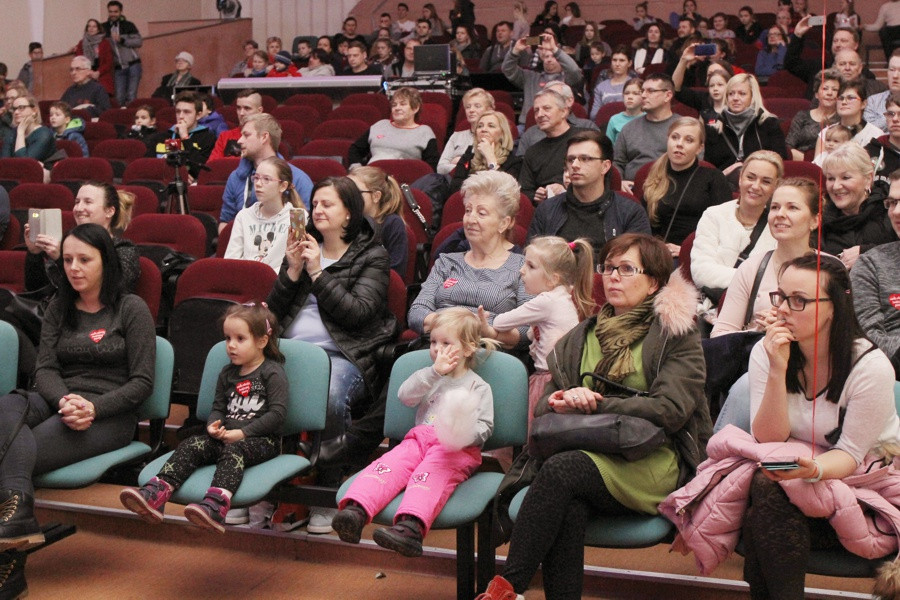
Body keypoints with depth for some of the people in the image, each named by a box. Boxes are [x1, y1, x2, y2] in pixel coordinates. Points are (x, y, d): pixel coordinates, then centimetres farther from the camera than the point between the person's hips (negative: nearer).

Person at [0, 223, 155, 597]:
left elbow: (142, 382, -1)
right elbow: (44, 369, 8)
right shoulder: (58, 308, 18)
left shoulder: (131, 309, 3)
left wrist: (94, 408, -17)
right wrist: (64, 399, -16)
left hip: (111, 415, -4)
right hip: (56, 401, 4)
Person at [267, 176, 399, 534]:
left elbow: (358, 311, -6)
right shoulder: (304, 247, 23)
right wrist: (293, 272, 1)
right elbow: (274, 309, 18)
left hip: (343, 354, -4)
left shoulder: (372, 256, 8)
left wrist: (318, 273, -7)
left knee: (331, 398, -37)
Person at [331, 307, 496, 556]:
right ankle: (356, 510, -50)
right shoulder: (428, 376, 27)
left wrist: (464, 435, -18)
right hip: (420, 436, 4)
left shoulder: (478, 387, 15)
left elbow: (484, 427, 4)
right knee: (390, 463, -27)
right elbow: (405, 396, 7)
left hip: (458, 449, -4)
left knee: (431, 473, -35)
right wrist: (435, 372, -3)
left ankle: (411, 526, -61)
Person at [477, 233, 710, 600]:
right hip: (594, 458, 4)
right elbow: (544, 405, 16)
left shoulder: (675, 334, 6)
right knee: (568, 506, -33)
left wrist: (595, 404, -14)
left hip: (657, 464, -4)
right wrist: (558, 403, -9)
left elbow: (670, 409, -9)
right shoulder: (583, 336, 21)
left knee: (560, 470, -30)